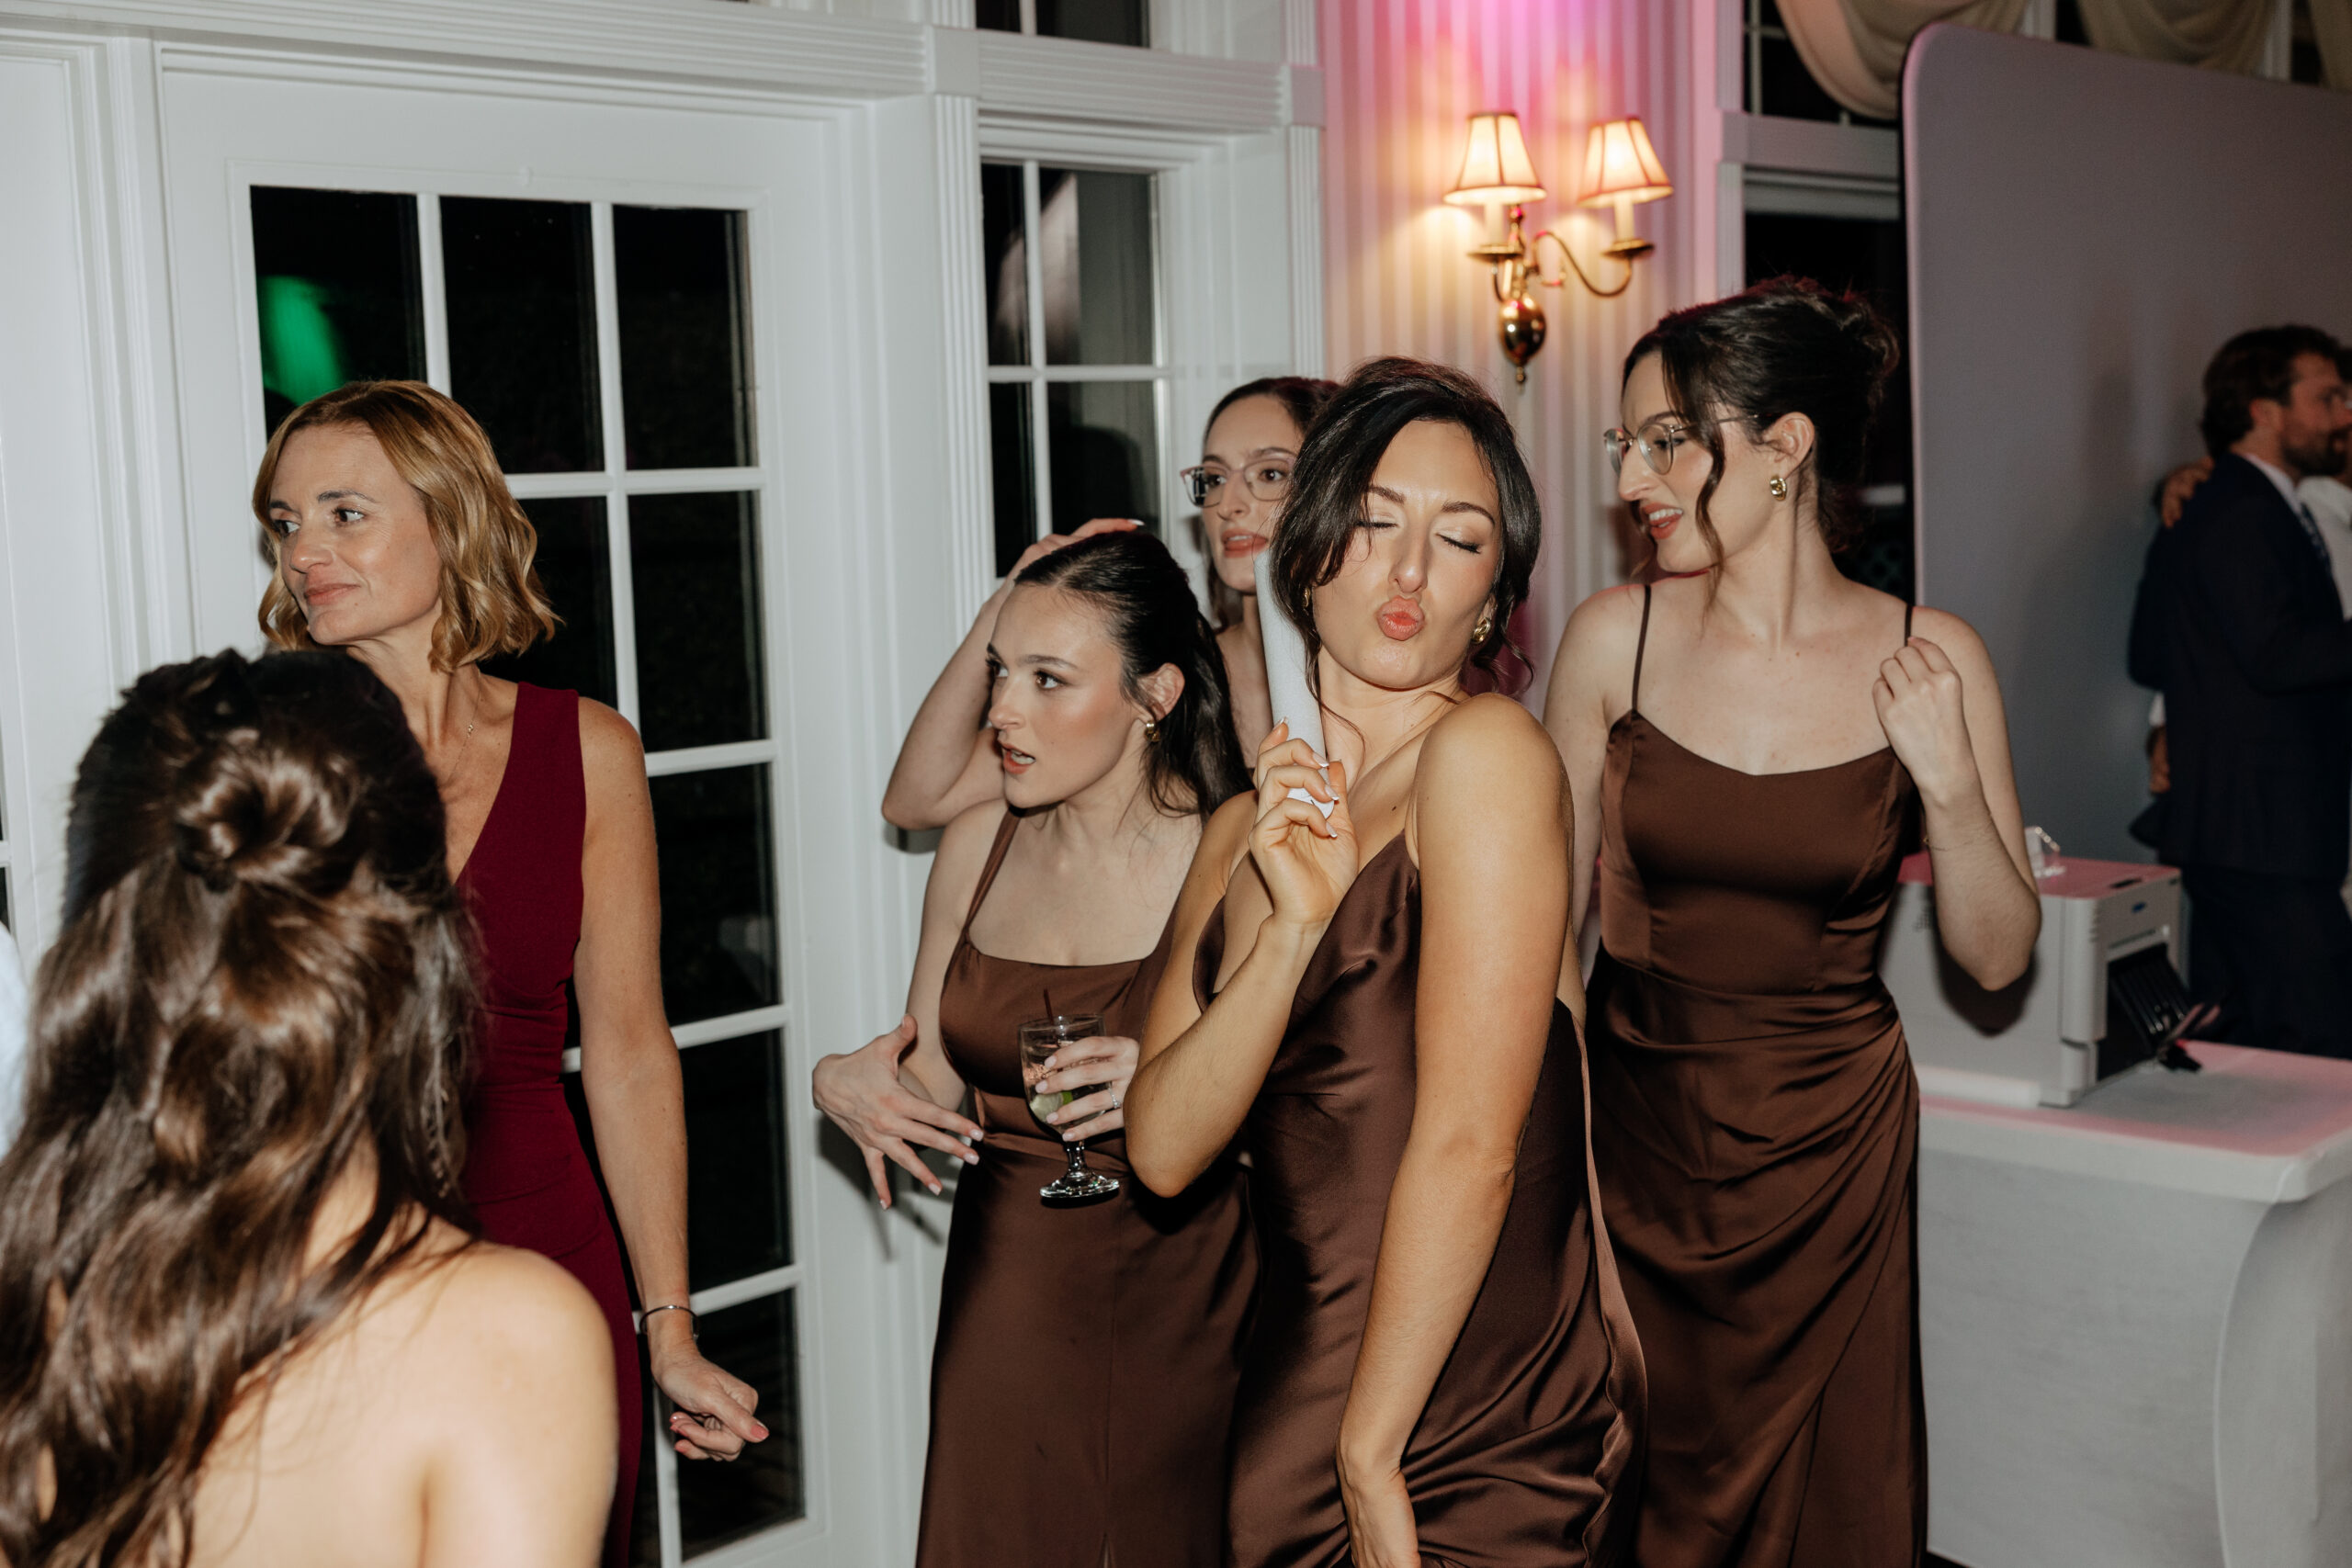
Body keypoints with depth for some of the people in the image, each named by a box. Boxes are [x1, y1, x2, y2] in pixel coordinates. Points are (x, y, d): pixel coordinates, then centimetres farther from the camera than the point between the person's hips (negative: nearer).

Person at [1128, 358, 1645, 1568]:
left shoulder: (1486, 750, -13)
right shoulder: (1240, 833, 9)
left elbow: (1470, 1147, -17)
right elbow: (1163, 1148, -2)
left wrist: (1373, 1453, -13)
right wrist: (1290, 924, -15)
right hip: (1291, 1408, 6)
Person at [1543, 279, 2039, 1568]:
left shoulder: (1927, 658, -9)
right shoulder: (1616, 638, -8)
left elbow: (1998, 957, -4)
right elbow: (1551, 905, 3)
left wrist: (1949, 785, -19)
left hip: (1830, 1140, 0)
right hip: (1638, 1123, 1)